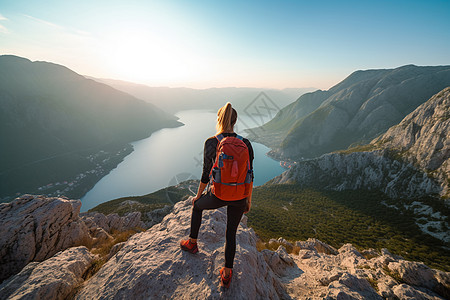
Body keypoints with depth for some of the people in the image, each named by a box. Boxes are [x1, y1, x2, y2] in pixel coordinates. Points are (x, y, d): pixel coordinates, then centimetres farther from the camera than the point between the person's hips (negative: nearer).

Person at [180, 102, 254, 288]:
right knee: (231, 233, 24)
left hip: (218, 195, -2)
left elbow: (206, 174, -7)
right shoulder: (246, 144, -5)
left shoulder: (211, 143, -13)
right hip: (239, 197, 3)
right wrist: (249, 200, 14)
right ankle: (227, 274, 38)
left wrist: (198, 195, 10)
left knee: (197, 206, 32)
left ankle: (192, 243, 47)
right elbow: (250, 175, 0)